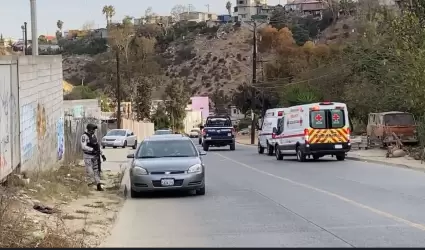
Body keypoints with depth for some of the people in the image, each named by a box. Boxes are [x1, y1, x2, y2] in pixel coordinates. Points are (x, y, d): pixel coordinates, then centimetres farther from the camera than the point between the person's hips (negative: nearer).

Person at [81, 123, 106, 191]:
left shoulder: (94, 136, 12)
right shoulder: (84, 136, -12)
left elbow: (98, 146, 18)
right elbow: (83, 146, -24)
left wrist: (102, 154, 14)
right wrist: (92, 149, -31)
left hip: (95, 156, 7)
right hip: (88, 157, -7)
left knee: (97, 171, 8)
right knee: (90, 172, -6)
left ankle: (98, 185, 11)